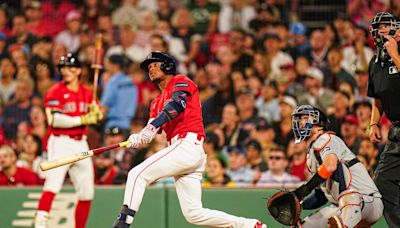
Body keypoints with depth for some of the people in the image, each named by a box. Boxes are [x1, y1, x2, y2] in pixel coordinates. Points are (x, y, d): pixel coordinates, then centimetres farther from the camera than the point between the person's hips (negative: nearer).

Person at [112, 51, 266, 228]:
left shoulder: (181, 81, 7)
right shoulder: (157, 103, 30)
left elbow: (178, 104, -14)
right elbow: (151, 129, 13)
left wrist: (153, 126, -28)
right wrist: (138, 138, -11)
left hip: (188, 145, -9)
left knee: (137, 174, -16)